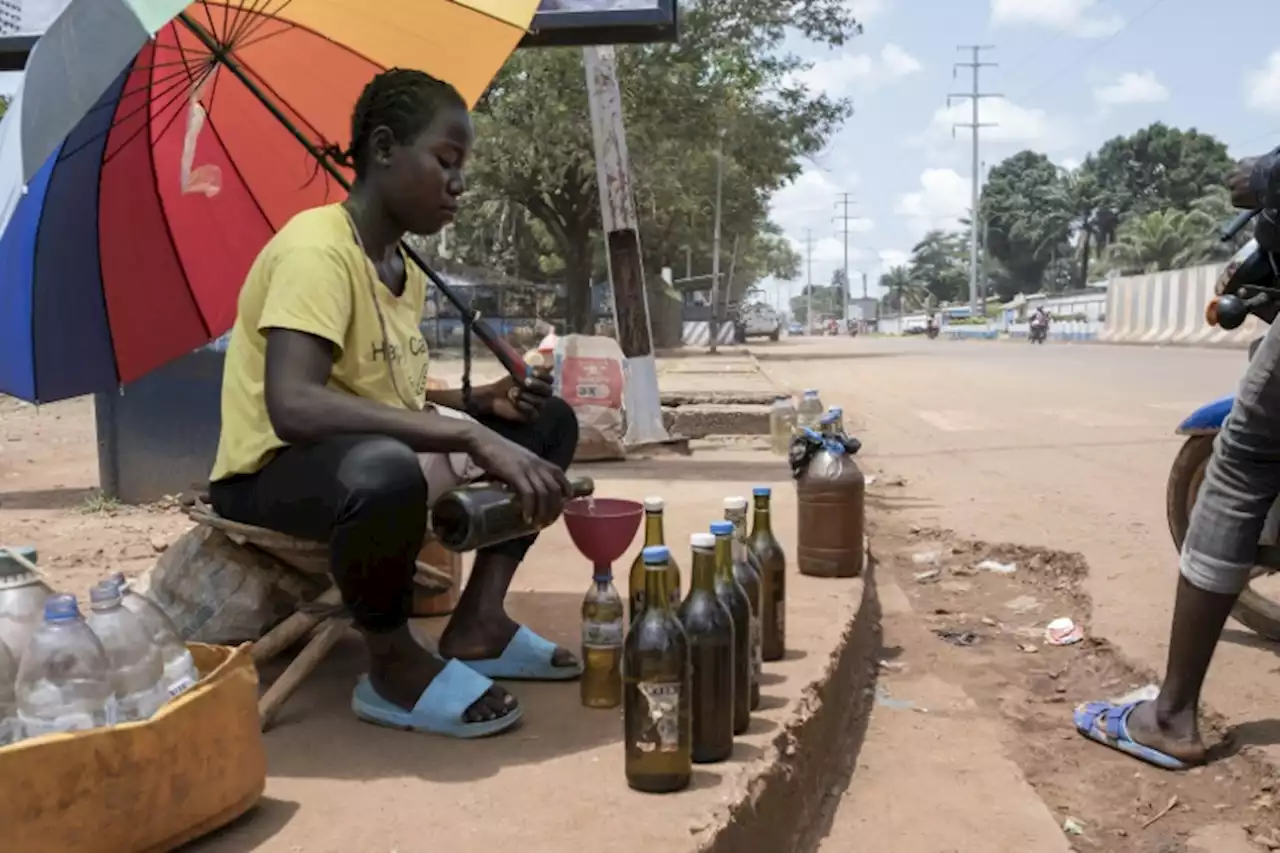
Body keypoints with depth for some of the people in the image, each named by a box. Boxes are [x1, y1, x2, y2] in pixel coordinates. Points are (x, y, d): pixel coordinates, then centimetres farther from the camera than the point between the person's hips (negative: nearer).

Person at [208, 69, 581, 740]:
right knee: (385, 472, -43)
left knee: (547, 421, 7)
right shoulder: (317, 248, -21)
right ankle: (393, 665, -15)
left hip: (382, 456, 10)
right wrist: (473, 439, -39)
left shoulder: (403, 268, 7)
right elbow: (294, 405, -36)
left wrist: (475, 403, -3)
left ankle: (478, 624, 3)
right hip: (275, 472, -9)